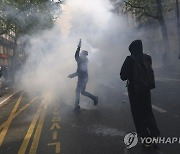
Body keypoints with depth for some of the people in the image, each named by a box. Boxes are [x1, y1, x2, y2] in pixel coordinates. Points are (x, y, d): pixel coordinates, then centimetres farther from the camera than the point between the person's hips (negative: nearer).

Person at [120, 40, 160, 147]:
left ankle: (146, 138, 15)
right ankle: (155, 134, 11)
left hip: (134, 90, -4)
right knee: (148, 112, 21)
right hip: (146, 90, 5)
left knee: (138, 114, 10)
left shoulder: (130, 59, -16)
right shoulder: (148, 58, -1)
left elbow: (123, 77, -15)